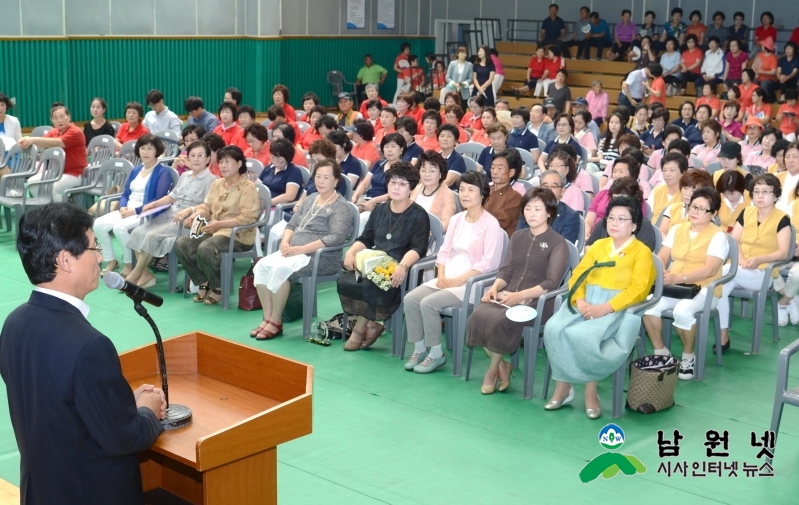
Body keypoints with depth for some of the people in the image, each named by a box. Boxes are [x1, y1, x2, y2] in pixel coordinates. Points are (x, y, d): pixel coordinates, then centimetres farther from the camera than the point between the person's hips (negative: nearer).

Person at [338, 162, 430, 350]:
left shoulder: (418, 215, -1)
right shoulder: (379, 210, 18)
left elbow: (418, 248, -13)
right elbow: (365, 239, 18)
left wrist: (403, 266, -32)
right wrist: (351, 252, -4)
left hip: (398, 270, -6)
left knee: (369, 287, -32)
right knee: (344, 283, -22)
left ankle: (360, 329, -7)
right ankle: (371, 324, -8)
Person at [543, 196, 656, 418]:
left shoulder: (642, 252, 3)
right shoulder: (598, 245, 19)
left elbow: (637, 289, -10)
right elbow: (578, 275, 11)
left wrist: (606, 308, -21)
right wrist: (580, 301, -9)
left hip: (618, 307, -5)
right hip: (587, 302, 5)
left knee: (582, 335, -33)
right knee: (553, 329, -24)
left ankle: (590, 389, -14)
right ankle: (563, 386, -12)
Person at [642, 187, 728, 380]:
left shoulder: (718, 236, -5)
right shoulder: (677, 229, 12)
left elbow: (709, 270, -18)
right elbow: (661, 257, 6)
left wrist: (679, 278, -29)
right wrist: (660, 273, -17)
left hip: (704, 290, -4)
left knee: (682, 310, -36)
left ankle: (688, 356, -9)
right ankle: (660, 352, -6)